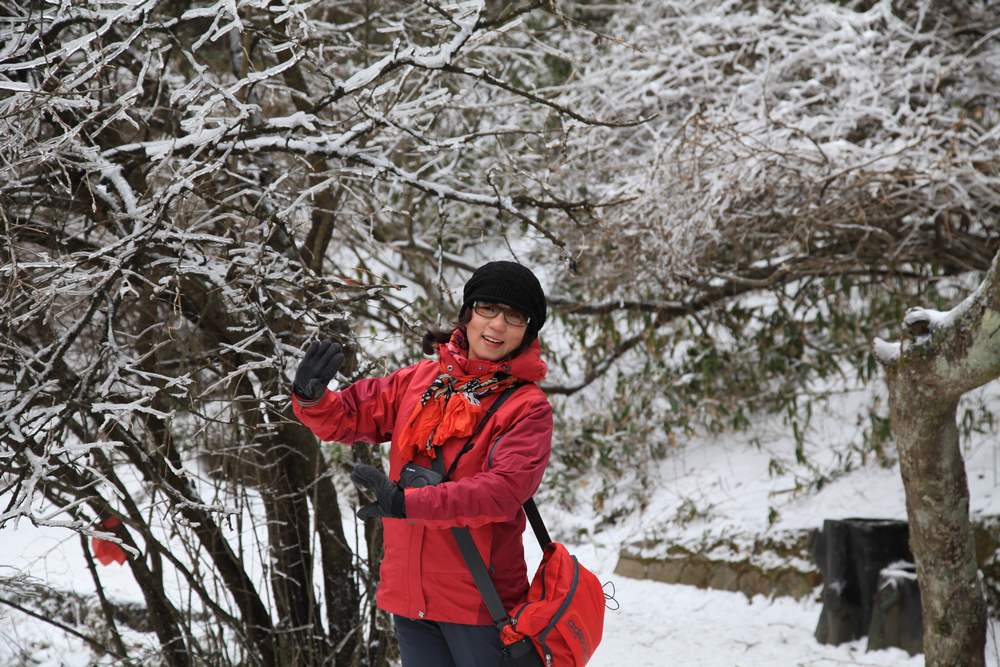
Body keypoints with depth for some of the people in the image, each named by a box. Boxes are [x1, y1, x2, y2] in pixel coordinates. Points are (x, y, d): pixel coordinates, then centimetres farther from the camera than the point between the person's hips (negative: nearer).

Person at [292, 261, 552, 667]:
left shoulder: (527, 406, -7)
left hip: (479, 598, -5)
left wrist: (409, 502, -29)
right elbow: (347, 417, 12)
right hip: (409, 593, 5)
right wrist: (311, 399, -12)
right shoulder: (419, 381, 9)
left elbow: (505, 489, -21)